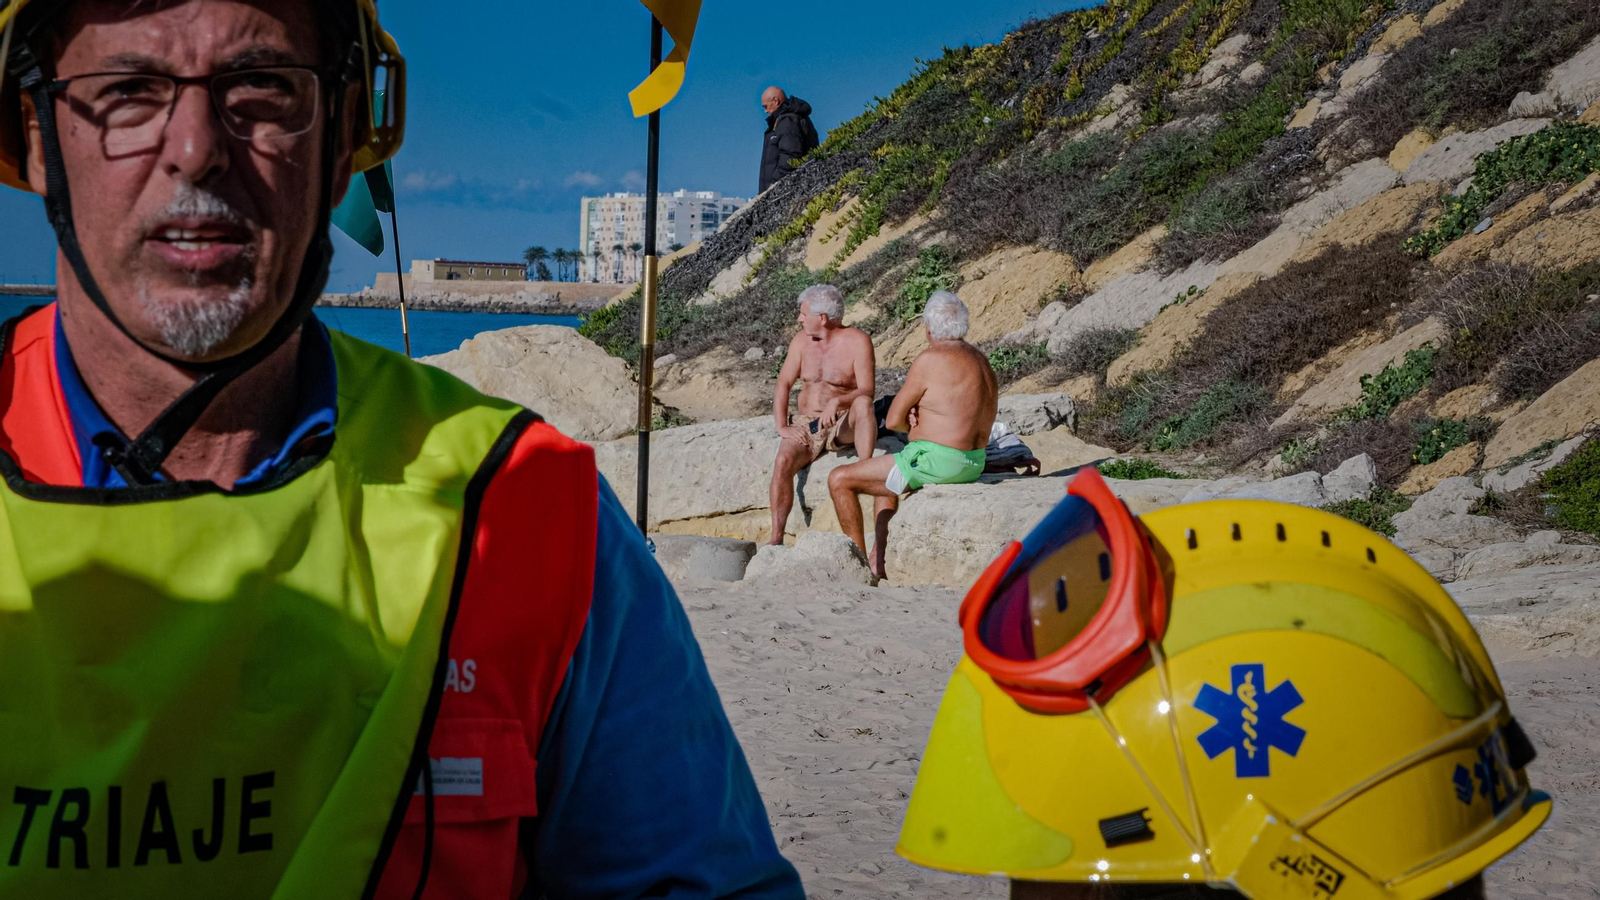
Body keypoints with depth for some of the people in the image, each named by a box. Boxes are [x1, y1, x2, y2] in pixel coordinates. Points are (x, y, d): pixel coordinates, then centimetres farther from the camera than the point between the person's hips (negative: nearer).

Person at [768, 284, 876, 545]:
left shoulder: (857, 341, -8)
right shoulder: (802, 340, 8)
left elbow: (866, 392, -16)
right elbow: (783, 384, 9)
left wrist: (837, 401, -35)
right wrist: (781, 426, -5)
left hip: (844, 424, -3)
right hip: (807, 425, 4)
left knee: (862, 403, -36)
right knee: (784, 460, -26)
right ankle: (776, 536, -28)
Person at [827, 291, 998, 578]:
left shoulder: (930, 360, -15)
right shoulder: (981, 360, 12)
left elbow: (893, 420, -10)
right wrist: (917, 418, -5)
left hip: (936, 462, -10)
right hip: (973, 463, 10)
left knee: (839, 480, 1)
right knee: (887, 480, 34)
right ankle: (878, 561, 26)